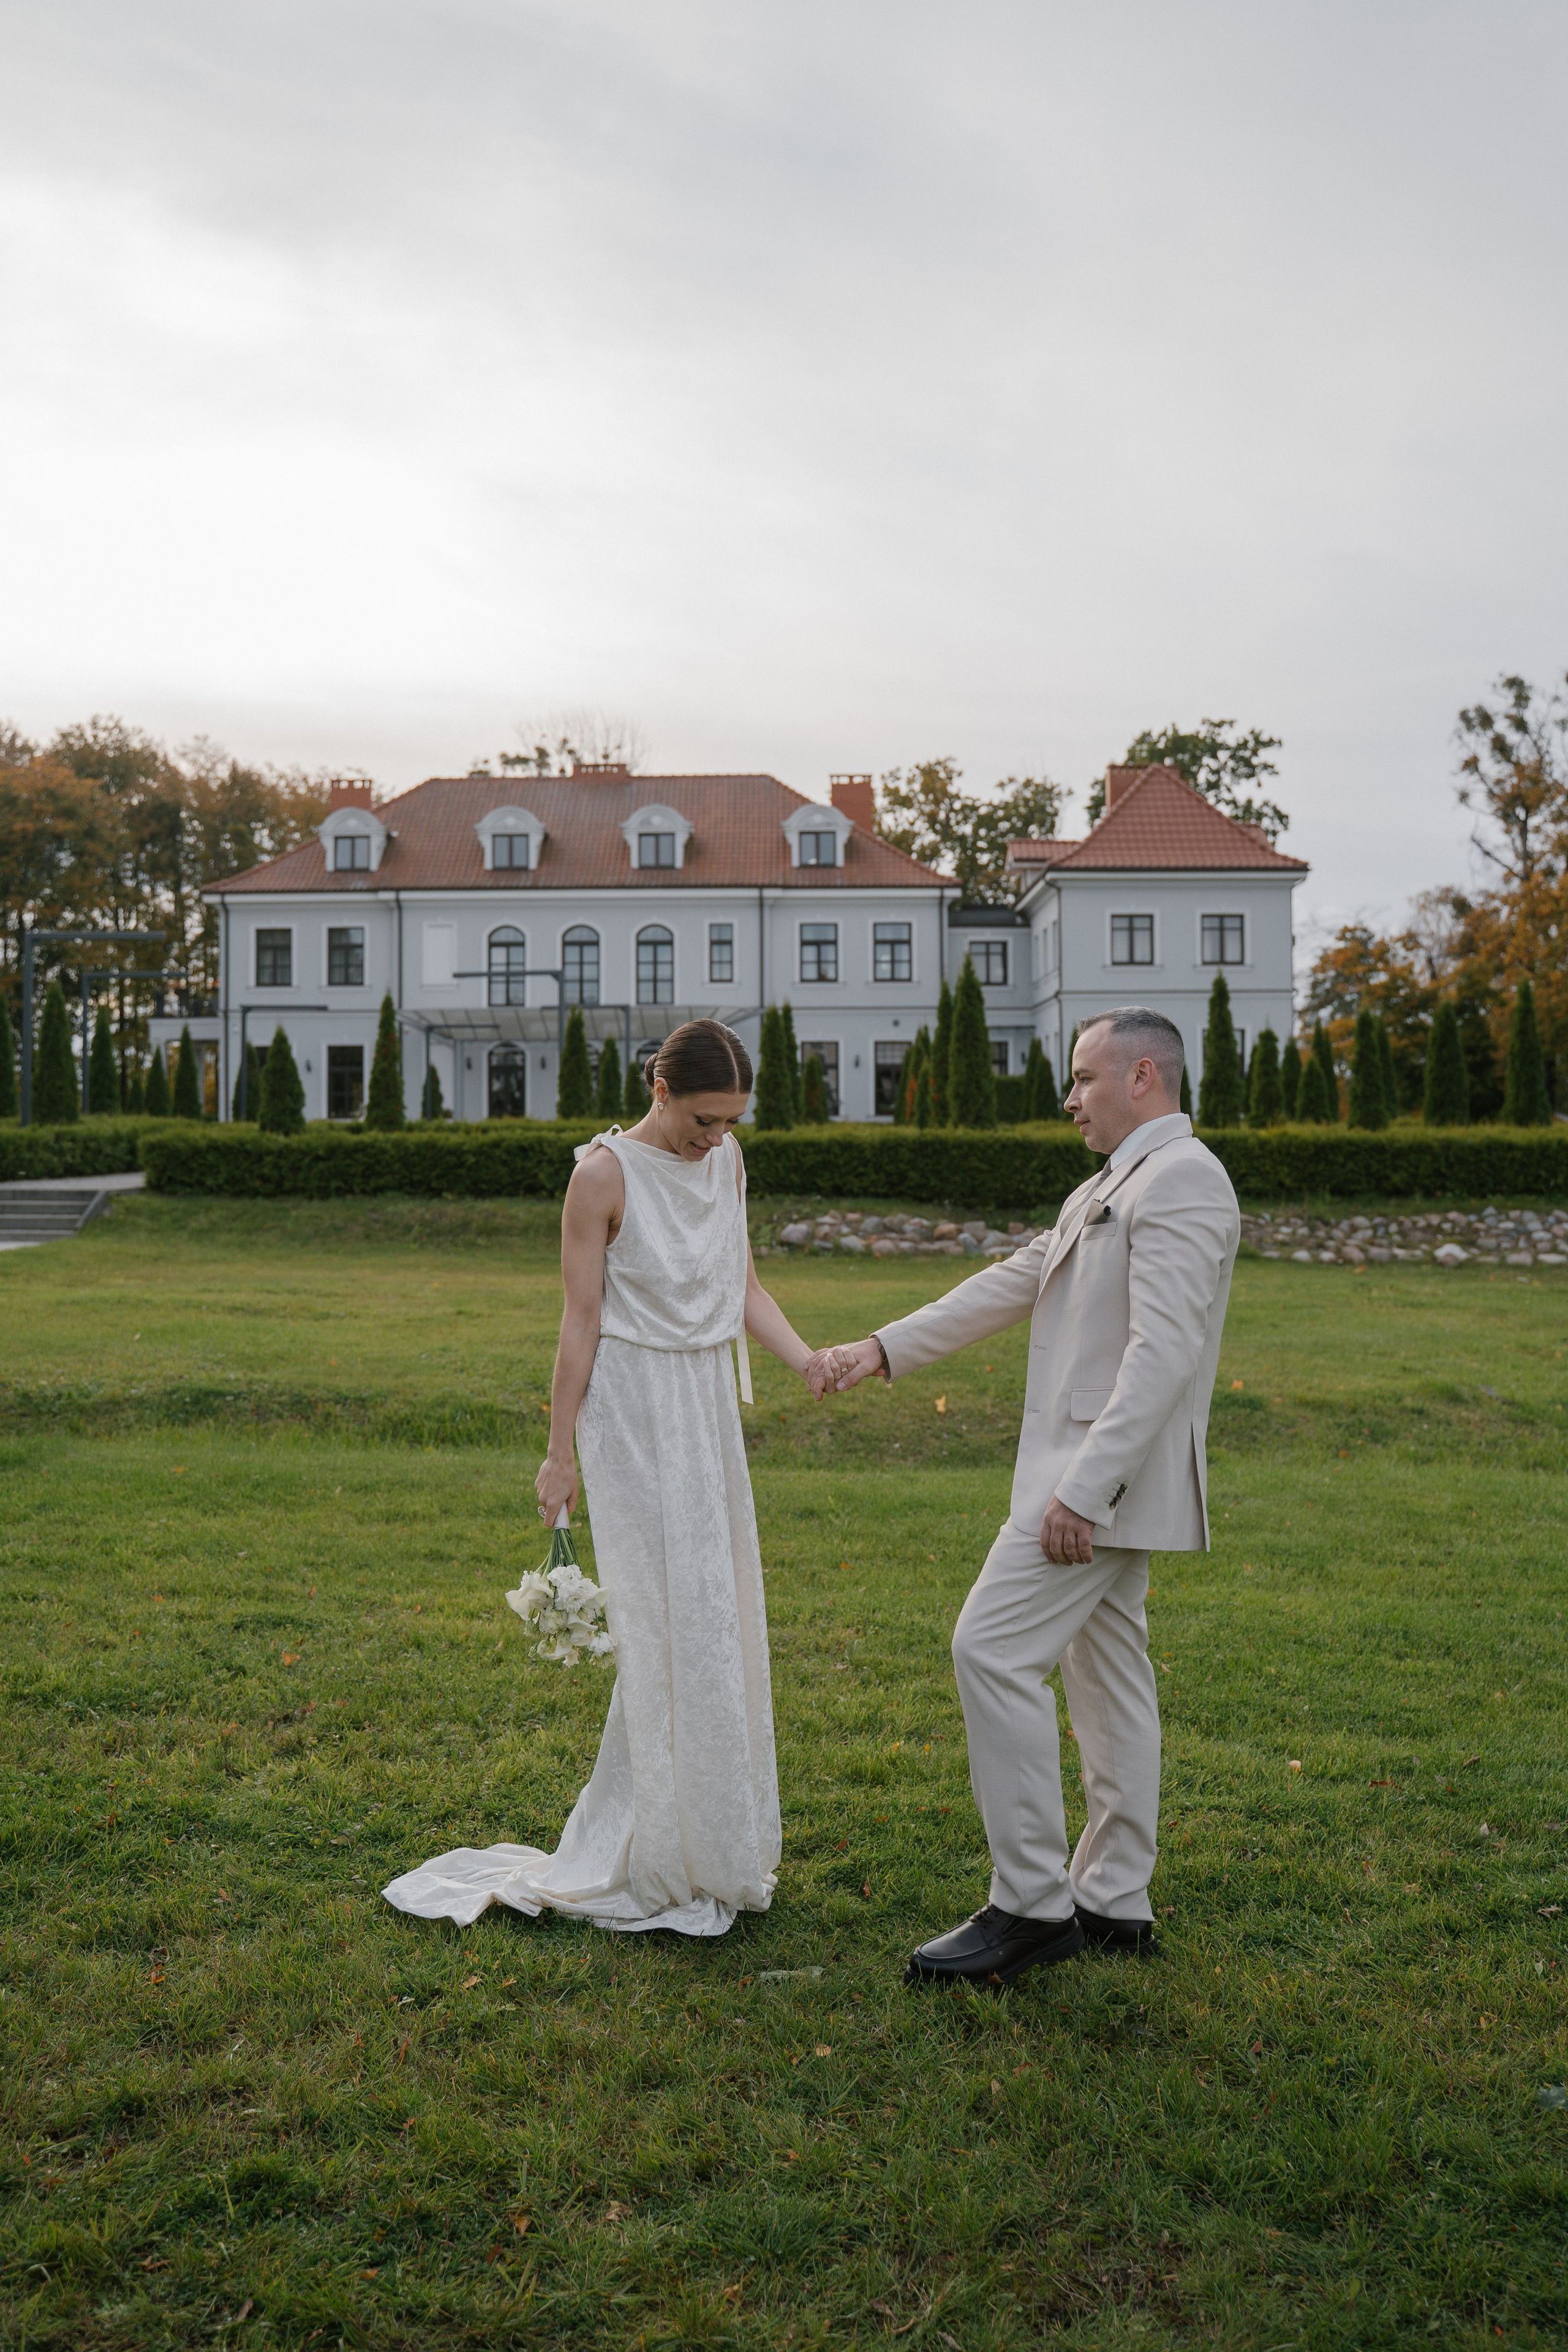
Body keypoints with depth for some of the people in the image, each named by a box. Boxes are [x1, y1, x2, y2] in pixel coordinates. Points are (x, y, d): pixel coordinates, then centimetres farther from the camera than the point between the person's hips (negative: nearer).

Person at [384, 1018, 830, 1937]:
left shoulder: (726, 1159, 5)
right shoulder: (605, 1175, -14)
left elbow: (744, 1286, 9)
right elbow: (581, 1320, -12)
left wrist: (806, 1358, -7)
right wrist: (560, 1453, -10)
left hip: (709, 1406, 7)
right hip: (634, 1412, -7)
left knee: (721, 1619, 12)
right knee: (666, 1626, -5)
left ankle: (718, 1841, 27)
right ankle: (658, 1861, 10)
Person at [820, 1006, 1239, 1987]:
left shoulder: (1181, 1180, -15)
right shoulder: (1109, 1189, 18)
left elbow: (1164, 1353, -24)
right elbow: (1011, 1285, 21)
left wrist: (1084, 1490, -27)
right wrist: (885, 1349, 18)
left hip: (1107, 1474, -10)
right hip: (1096, 1476, 10)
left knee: (995, 1650, -11)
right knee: (1107, 1674, 13)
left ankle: (1031, 1905, -3)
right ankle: (1114, 1902, 23)